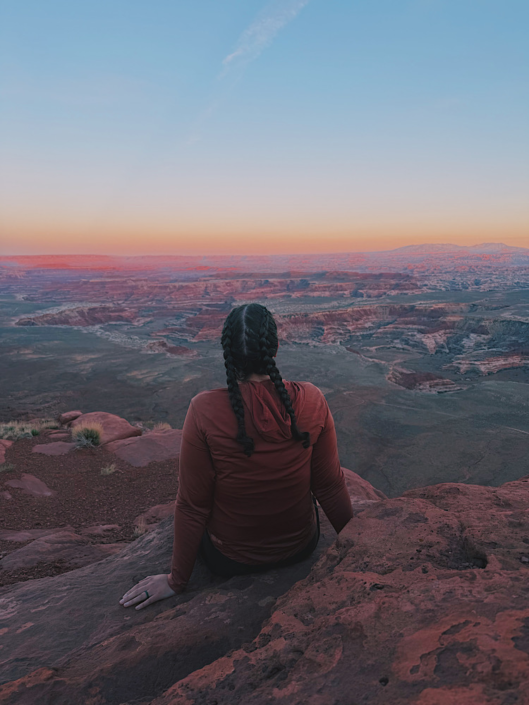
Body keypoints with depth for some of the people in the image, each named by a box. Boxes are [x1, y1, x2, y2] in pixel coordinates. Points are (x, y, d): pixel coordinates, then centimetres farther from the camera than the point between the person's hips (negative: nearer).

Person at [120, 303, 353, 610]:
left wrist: (177, 579, 0)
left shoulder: (204, 410, -25)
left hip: (231, 561, -1)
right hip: (301, 548, 2)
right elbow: (330, 486, -10)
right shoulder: (312, 401, -19)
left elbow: (192, 504, -16)